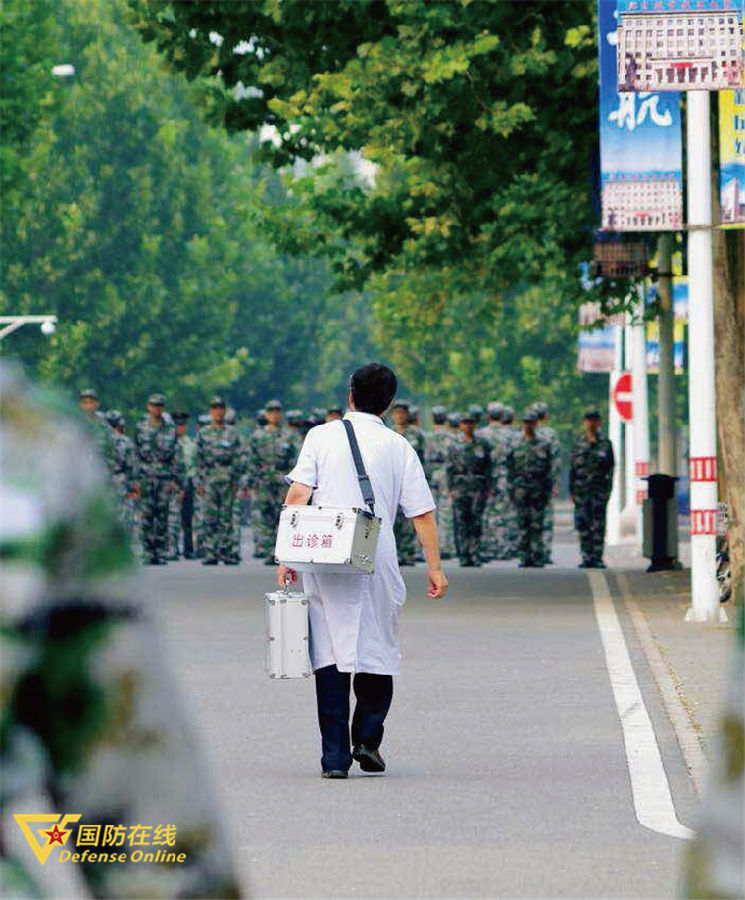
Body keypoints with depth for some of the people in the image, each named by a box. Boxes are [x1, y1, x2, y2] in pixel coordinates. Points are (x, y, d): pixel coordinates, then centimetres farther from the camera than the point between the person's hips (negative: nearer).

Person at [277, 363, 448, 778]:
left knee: (330, 651, 2)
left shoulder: (322, 436, 5)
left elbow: (297, 496, -3)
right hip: (378, 562, 0)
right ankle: (367, 738, 3)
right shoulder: (399, 447, 6)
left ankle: (335, 755, -2)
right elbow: (422, 512, 3)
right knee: (379, 649, 14)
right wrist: (435, 566, 7)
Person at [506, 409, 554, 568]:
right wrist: (511, 490, 3)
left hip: (538, 489, -1)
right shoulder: (516, 446, 10)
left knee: (537, 524, -2)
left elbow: (549, 470, 6)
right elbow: (510, 470, 10)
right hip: (520, 488, 1)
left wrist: (547, 491, -1)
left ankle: (537, 558, -1)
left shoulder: (544, 446, 6)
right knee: (522, 524, -1)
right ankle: (524, 557, 2)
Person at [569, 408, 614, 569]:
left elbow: (611, 467, 3)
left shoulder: (605, 444, 5)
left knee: (598, 525, -3)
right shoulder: (578, 444, 11)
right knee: (582, 524, -1)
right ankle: (586, 557, 4)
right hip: (581, 489, 2)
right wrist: (571, 490, 6)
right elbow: (572, 468, 12)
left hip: (599, 489, -2)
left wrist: (608, 489, -5)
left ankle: (597, 558, 1)